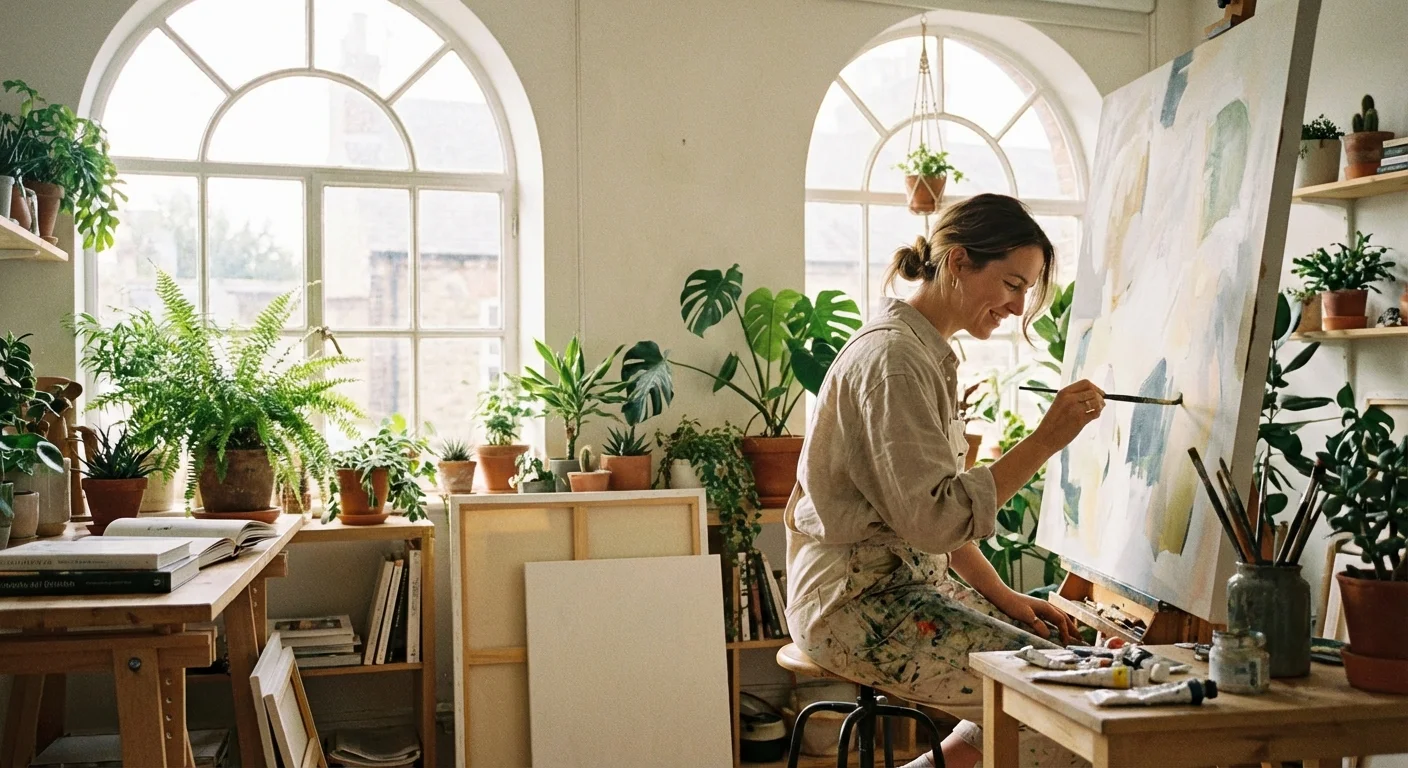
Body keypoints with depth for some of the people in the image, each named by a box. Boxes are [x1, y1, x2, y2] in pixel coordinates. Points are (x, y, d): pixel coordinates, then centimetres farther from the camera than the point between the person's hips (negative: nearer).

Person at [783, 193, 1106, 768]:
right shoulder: (893, 357, -16)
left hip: (908, 584, 10)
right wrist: (1044, 441, -21)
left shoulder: (929, 354, 16)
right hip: (857, 606, -10)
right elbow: (934, 519, -23)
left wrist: (1002, 597, 8)